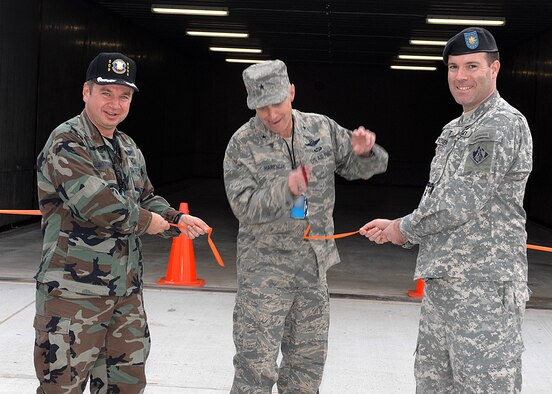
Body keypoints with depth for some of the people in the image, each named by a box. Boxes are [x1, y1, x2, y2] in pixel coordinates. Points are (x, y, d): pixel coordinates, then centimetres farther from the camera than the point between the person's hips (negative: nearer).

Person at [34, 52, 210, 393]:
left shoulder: (130, 149, 15)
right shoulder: (67, 141, -12)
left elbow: (147, 200, 23)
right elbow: (94, 202, -24)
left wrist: (177, 219, 3)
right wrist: (146, 221, -9)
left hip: (127, 290, 8)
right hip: (74, 291, -8)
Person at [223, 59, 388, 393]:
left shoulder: (322, 128, 1)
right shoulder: (243, 144, -11)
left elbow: (359, 168, 12)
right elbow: (245, 207, -18)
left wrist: (364, 152, -12)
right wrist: (285, 187, -34)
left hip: (314, 265, 5)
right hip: (266, 268, -4)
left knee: (308, 361, 16)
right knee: (257, 365, -4)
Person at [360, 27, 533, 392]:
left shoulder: (503, 123, -11)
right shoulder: (454, 130, 19)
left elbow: (465, 201, -19)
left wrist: (405, 229, -7)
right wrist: (396, 227, 8)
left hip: (484, 287, -9)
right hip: (441, 281, 10)